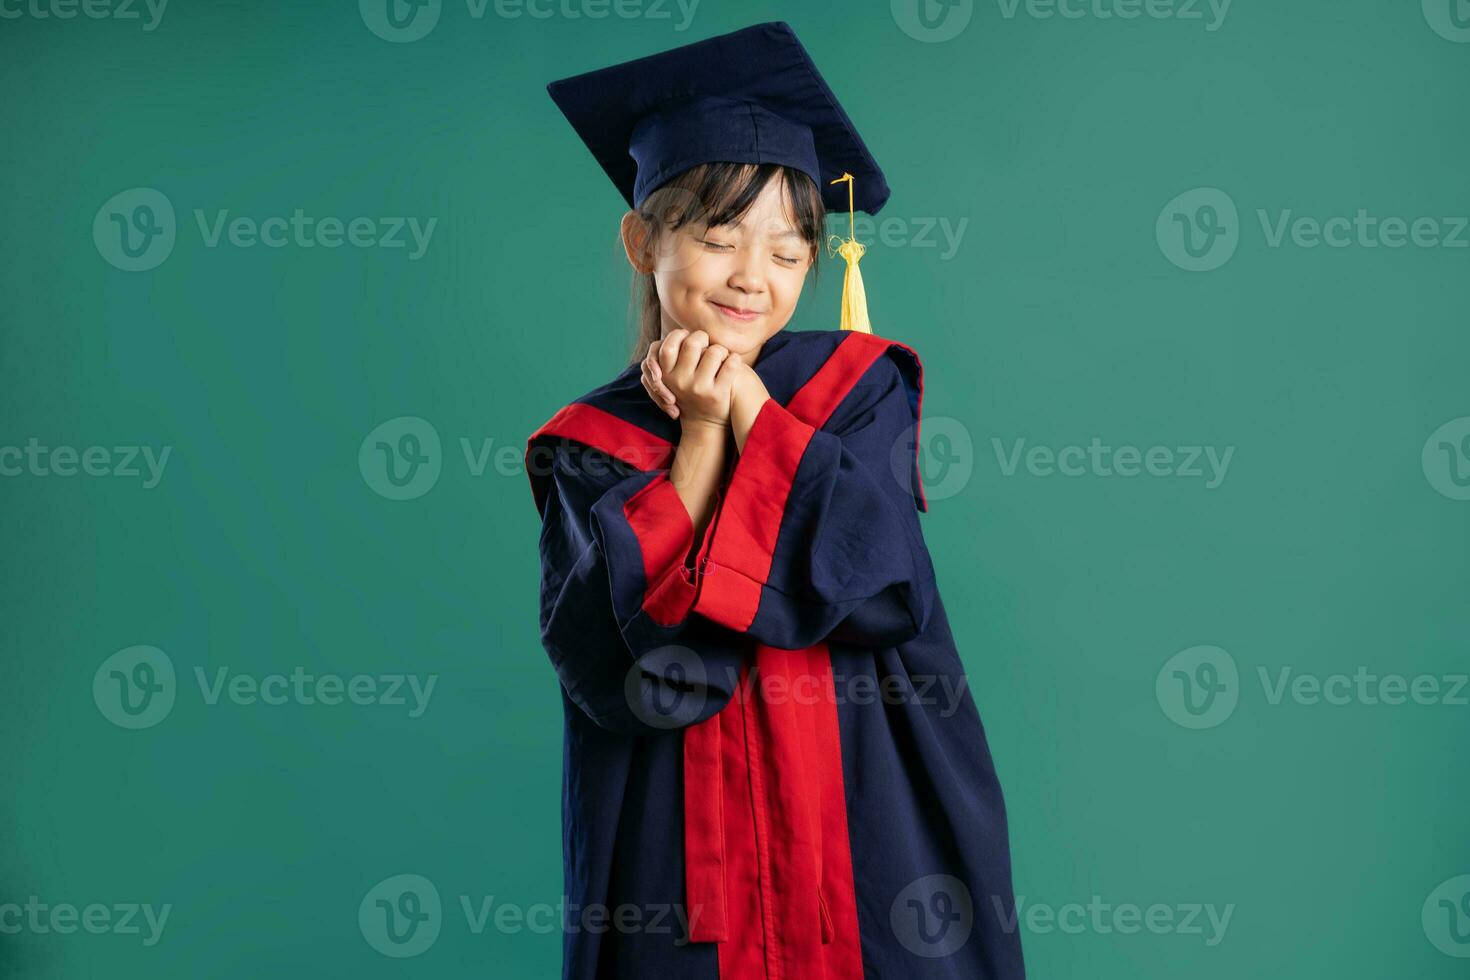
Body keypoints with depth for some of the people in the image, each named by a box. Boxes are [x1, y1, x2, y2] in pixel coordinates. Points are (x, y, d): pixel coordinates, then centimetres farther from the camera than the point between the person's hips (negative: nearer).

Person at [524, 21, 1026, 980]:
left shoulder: (857, 386, 1)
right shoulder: (592, 449, 0)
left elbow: (887, 590, -15)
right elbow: (620, 663, -15)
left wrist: (745, 400, -12)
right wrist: (700, 431, -13)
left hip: (874, 825, 1)